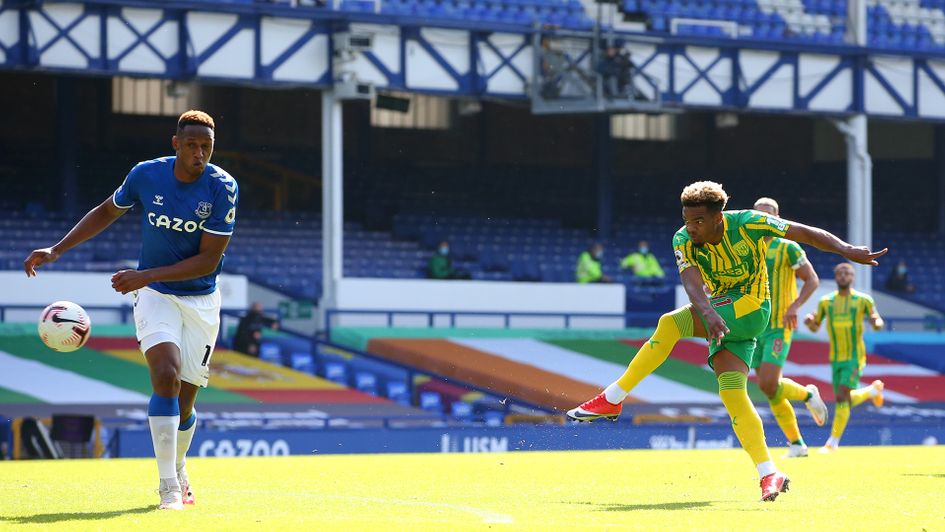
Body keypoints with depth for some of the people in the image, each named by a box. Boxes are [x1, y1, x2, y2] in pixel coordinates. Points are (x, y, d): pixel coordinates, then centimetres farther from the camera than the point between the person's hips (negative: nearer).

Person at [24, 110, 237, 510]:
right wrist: (56, 250, 4)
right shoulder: (146, 175, -10)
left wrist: (145, 276, -24)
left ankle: (178, 470, 35)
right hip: (154, 295, 0)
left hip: (201, 300, 0)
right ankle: (169, 487, -23)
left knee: (184, 401, 4)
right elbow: (107, 212, 11)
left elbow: (208, 260, -17)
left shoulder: (222, 187, -16)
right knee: (165, 374, -24)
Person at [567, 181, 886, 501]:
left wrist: (848, 251, -18)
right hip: (721, 316, 5)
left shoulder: (748, 223, -17)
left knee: (670, 324, -24)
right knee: (732, 392, -13)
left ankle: (612, 399, -16)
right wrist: (709, 314, -47)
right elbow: (692, 282, -27)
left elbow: (807, 234, -10)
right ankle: (769, 475, -16)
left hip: (750, 309, -5)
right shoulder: (683, 240, -9)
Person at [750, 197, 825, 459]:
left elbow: (813, 280, -4)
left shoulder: (788, 248, -4)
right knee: (771, 390, 5)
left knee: (768, 385, -18)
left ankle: (808, 395, 11)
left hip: (779, 327, -6)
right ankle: (797, 443, 15)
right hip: (754, 328, 6)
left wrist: (795, 306, -17)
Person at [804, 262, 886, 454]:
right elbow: (815, 328, 13)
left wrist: (876, 322, -19)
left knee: (842, 397, -19)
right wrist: (809, 321, -11)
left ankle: (833, 441, -14)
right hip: (836, 359, 5)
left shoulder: (863, 300, -3)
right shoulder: (826, 301, 6)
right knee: (846, 401, 9)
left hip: (855, 358, -5)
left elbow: (878, 324, 6)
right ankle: (873, 390, 40)